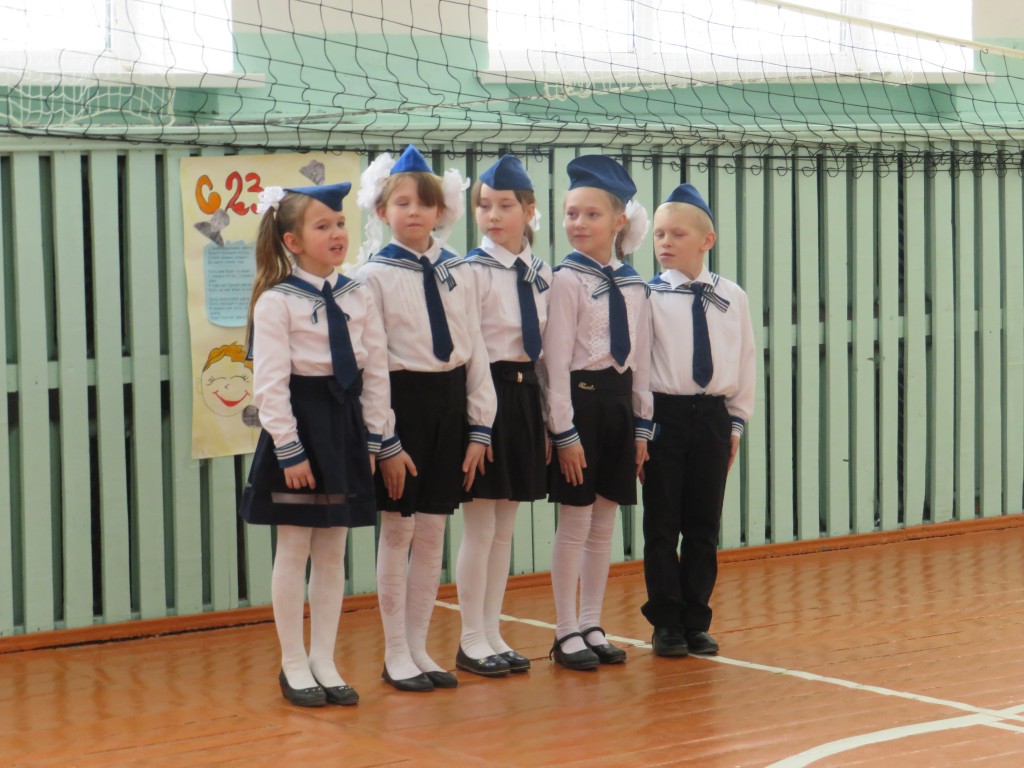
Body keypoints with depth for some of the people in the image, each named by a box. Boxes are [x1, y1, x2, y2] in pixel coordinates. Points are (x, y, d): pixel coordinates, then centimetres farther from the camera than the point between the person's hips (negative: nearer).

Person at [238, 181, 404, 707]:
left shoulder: (358, 298, 5)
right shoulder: (275, 303, -10)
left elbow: (376, 372, 7)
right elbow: (270, 383, -12)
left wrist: (376, 437, 3)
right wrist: (288, 450, -15)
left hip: (344, 426, 5)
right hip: (300, 425, -5)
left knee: (333, 551, 10)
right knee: (294, 551, 3)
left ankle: (324, 662, 20)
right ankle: (294, 667, 14)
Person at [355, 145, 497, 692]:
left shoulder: (459, 274, 8)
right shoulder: (374, 276, -5)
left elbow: (475, 353, 10)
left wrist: (479, 427, 4)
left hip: (449, 403, 4)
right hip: (402, 400, -4)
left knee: (432, 533, 9)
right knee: (398, 531, 1)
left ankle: (419, 647, 19)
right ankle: (396, 654, 12)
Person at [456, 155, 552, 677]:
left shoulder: (542, 275, 9)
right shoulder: (472, 271, -10)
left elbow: (546, 350, 13)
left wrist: (548, 419, 11)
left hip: (526, 394, 6)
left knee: (505, 527, 12)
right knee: (481, 527, -1)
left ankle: (492, 634, 20)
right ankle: (471, 641, 9)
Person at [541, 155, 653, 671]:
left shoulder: (633, 284, 9)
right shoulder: (566, 279, -9)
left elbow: (640, 358, 13)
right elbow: (556, 361, -11)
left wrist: (641, 425, 10)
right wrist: (564, 432, -15)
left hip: (618, 400, 6)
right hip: (580, 398, -6)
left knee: (604, 525, 10)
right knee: (575, 523, -1)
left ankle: (591, 626, 20)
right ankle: (567, 633, 9)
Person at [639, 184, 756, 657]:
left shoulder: (732, 298, 4)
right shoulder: (648, 297, -6)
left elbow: (745, 359, 10)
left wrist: (737, 421, 8)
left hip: (713, 417, 3)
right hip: (664, 414, -3)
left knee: (704, 526, 8)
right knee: (662, 525, 3)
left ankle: (696, 622, 18)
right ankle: (667, 624, 12)